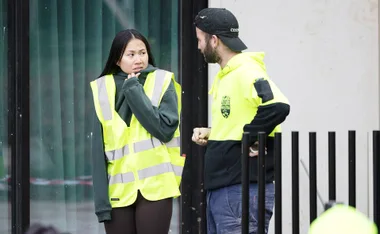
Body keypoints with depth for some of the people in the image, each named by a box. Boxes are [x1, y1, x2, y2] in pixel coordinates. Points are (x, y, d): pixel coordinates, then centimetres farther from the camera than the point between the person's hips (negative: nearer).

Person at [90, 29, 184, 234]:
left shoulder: (162, 82, 0)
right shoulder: (104, 89, 5)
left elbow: (165, 129, -14)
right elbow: (99, 148, 3)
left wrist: (134, 91, -12)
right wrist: (101, 199, -3)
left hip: (154, 187, -2)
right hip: (118, 190, 2)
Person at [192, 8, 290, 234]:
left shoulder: (247, 73, -15)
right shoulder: (226, 76, 16)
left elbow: (278, 107, -30)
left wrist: (249, 138, -20)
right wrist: (210, 132, 9)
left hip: (243, 192, -10)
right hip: (219, 190, 10)